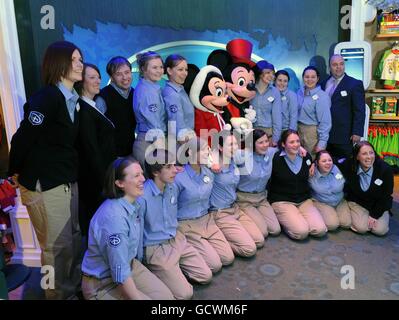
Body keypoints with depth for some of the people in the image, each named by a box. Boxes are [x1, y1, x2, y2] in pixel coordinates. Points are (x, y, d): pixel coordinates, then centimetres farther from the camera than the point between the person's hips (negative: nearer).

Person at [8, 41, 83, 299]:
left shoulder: (73, 100, 8)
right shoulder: (46, 98, -17)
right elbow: (23, 138, -16)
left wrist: (72, 173, 10)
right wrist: (16, 173, -5)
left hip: (68, 181, 8)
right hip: (44, 183, -8)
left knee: (75, 238, 17)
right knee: (58, 245, 4)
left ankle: (74, 288, 36)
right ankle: (60, 294, 25)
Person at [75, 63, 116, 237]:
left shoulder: (93, 106, 11)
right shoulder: (83, 110, -17)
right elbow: (91, 150, -19)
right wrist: (104, 181, -17)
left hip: (104, 172, 8)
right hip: (96, 177, -8)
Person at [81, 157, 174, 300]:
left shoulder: (135, 204, -5)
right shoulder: (113, 217, -32)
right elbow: (120, 272, -27)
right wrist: (138, 297, -17)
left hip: (130, 265, 8)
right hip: (102, 283, -8)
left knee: (166, 296, 2)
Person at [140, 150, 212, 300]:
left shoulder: (172, 187, -2)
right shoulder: (142, 196, -26)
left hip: (177, 240, 7)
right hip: (155, 248, -7)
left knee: (206, 276, 4)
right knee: (185, 293, -9)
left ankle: (174, 269, 18)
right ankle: (154, 270, 10)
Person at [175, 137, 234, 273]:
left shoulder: (209, 173, 0)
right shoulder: (179, 177, -20)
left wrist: (207, 216, 16)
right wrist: (175, 232, -8)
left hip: (207, 220, 7)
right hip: (187, 225, -7)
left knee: (228, 258, 1)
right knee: (215, 265, -10)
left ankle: (203, 244, 19)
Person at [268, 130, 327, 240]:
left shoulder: (306, 157, 4)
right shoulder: (276, 159, -11)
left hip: (304, 200, 5)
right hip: (282, 201, -5)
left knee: (321, 230, -14)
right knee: (301, 232, -23)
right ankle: (282, 219, 6)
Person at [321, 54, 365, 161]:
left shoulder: (355, 84, -2)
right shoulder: (324, 83, 12)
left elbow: (359, 111, -6)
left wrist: (357, 133, -12)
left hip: (344, 136, -4)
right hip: (325, 135, 4)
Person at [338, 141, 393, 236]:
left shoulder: (385, 170, -22)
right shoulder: (348, 166, -21)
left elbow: (385, 196, -13)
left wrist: (374, 215, -13)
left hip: (379, 205, 1)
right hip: (357, 202, -1)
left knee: (380, 230, -14)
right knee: (361, 228, -19)